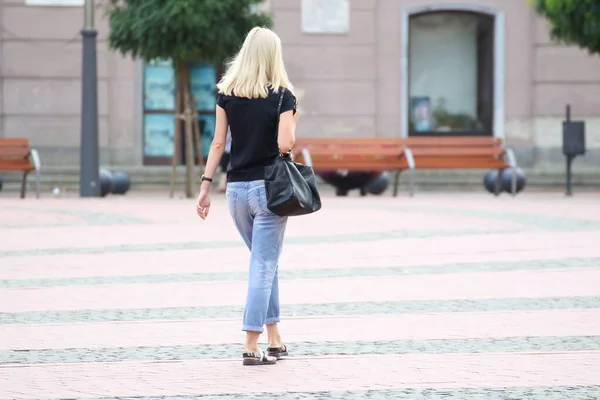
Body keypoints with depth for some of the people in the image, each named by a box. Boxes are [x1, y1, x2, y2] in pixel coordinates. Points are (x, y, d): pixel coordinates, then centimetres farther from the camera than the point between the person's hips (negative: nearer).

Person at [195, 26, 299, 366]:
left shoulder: (227, 94, 4)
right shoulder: (282, 96, -8)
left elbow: (218, 143, 3)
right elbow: (285, 144, -16)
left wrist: (206, 186, 5)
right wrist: (294, 121, 4)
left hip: (237, 189, 5)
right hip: (268, 188, -4)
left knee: (265, 263, 19)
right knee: (264, 266, -1)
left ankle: (275, 341, 21)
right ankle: (252, 348, -5)